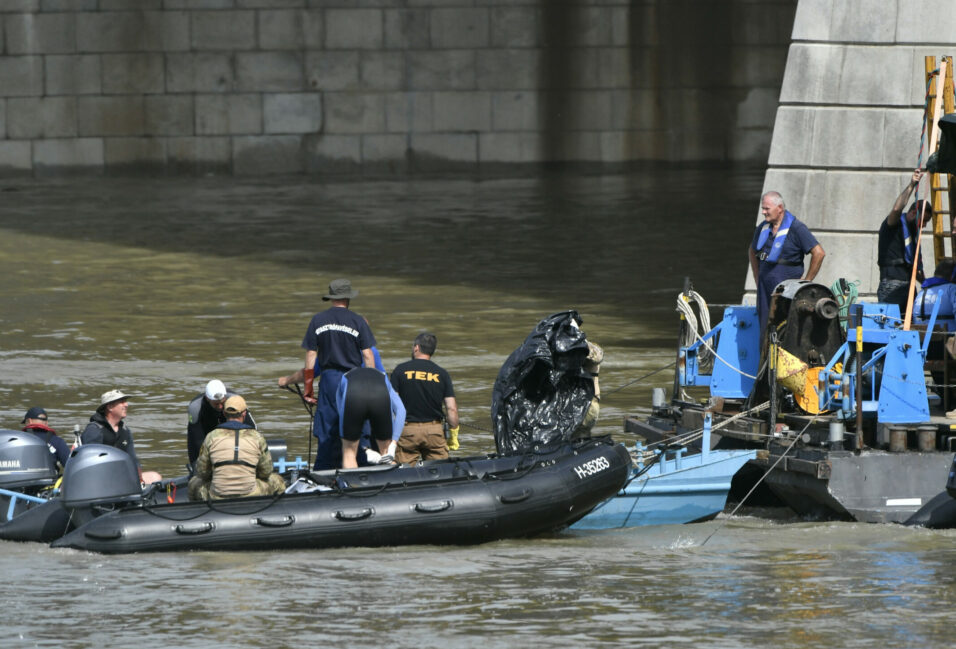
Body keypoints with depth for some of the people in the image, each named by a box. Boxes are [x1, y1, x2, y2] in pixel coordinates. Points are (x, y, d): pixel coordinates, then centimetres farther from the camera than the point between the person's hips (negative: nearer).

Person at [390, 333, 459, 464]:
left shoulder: (400, 370, -1)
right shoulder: (442, 374, 3)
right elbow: (452, 409, -1)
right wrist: (453, 435, 9)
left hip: (407, 430, -1)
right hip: (434, 430, 1)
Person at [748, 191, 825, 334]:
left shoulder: (796, 228, -10)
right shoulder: (763, 228, 10)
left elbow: (819, 253, -13)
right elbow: (752, 251, 29)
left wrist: (806, 281, -10)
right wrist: (757, 278, 20)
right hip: (765, 288, 7)